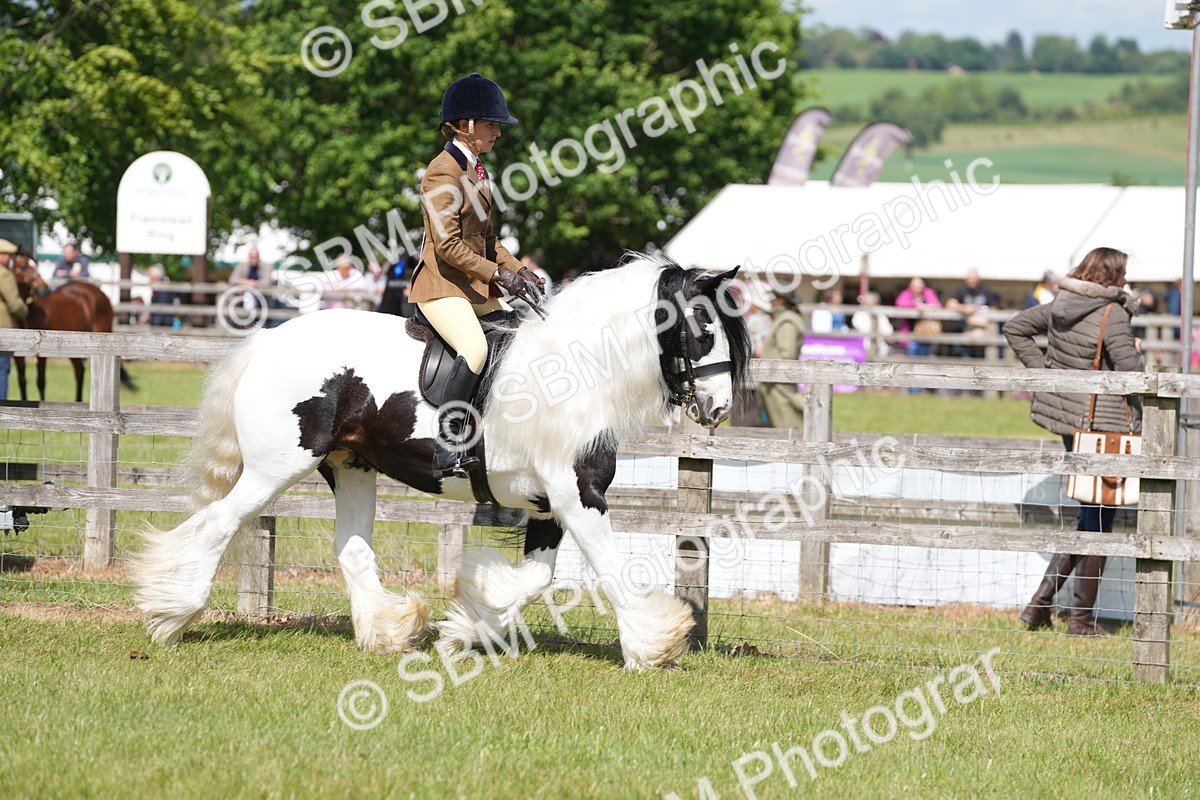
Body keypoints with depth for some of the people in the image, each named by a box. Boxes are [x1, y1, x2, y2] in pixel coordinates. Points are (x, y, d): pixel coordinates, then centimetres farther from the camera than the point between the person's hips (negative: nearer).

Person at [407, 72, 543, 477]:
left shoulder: (475, 170, 17)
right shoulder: (444, 171, -14)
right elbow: (448, 245, -19)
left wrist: (516, 269, 8)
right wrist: (497, 273, -17)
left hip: (476, 287, 10)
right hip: (441, 285, -10)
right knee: (476, 348, -31)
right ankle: (448, 452, -32)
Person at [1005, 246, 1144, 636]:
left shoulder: (1060, 306, 5)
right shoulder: (1113, 316, -18)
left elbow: (1015, 328, 15)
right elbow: (1130, 370, -23)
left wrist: (1042, 368, 12)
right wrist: (1137, 352, -2)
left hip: (1066, 414, 8)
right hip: (1102, 422, -8)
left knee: (1089, 515, 18)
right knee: (1100, 517, 3)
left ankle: (1042, 600, 13)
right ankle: (1082, 618, 6)